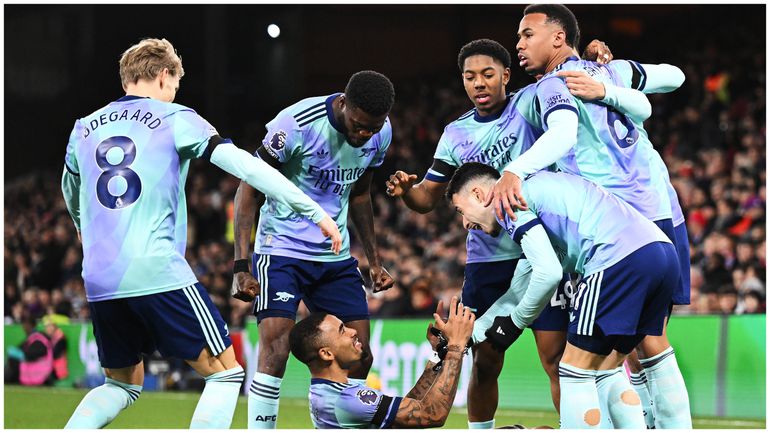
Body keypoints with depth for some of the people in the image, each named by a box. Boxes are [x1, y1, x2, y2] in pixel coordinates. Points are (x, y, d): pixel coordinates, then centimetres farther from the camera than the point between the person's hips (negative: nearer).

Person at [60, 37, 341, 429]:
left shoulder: (84, 129, 16)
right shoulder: (174, 119, 2)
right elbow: (242, 164, -7)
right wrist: (313, 210, -5)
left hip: (98, 280, 6)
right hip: (158, 272, -6)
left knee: (123, 384, 23)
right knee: (224, 372, 4)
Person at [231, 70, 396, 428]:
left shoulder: (381, 133, -3)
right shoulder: (297, 124, -23)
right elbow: (249, 191, -14)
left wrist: (374, 260, 14)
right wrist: (241, 266, -19)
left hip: (336, 256, 6)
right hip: (281, 250, -6)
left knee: (359, 357, 3)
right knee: (274, 353, -19)